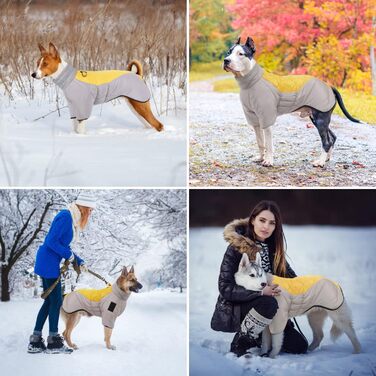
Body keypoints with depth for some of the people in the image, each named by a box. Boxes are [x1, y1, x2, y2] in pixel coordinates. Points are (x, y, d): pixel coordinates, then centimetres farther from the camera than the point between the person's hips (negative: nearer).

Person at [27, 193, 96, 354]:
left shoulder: (72, 219, 14)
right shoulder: (65, 217, -17)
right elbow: (51, 241, -22)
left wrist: (79, 262, 12)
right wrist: (69, 255, -13)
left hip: (48, 264, 10)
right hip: (49, 263, -10)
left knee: (49, 301, 11)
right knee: (55, 300, -3)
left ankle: (35, 342, 12)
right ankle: (53, 343, 3)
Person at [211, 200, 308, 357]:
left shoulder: (273, 247, 3)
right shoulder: (237, 247, -15)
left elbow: (286, 271, 17)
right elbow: (225, 288, -20)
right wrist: (261, 293, -30)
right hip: (235, 310, -6)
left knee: (300, 346, -3)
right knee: (268, 303, -36)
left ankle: (257, 337, 16)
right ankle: (240, 343, -17)